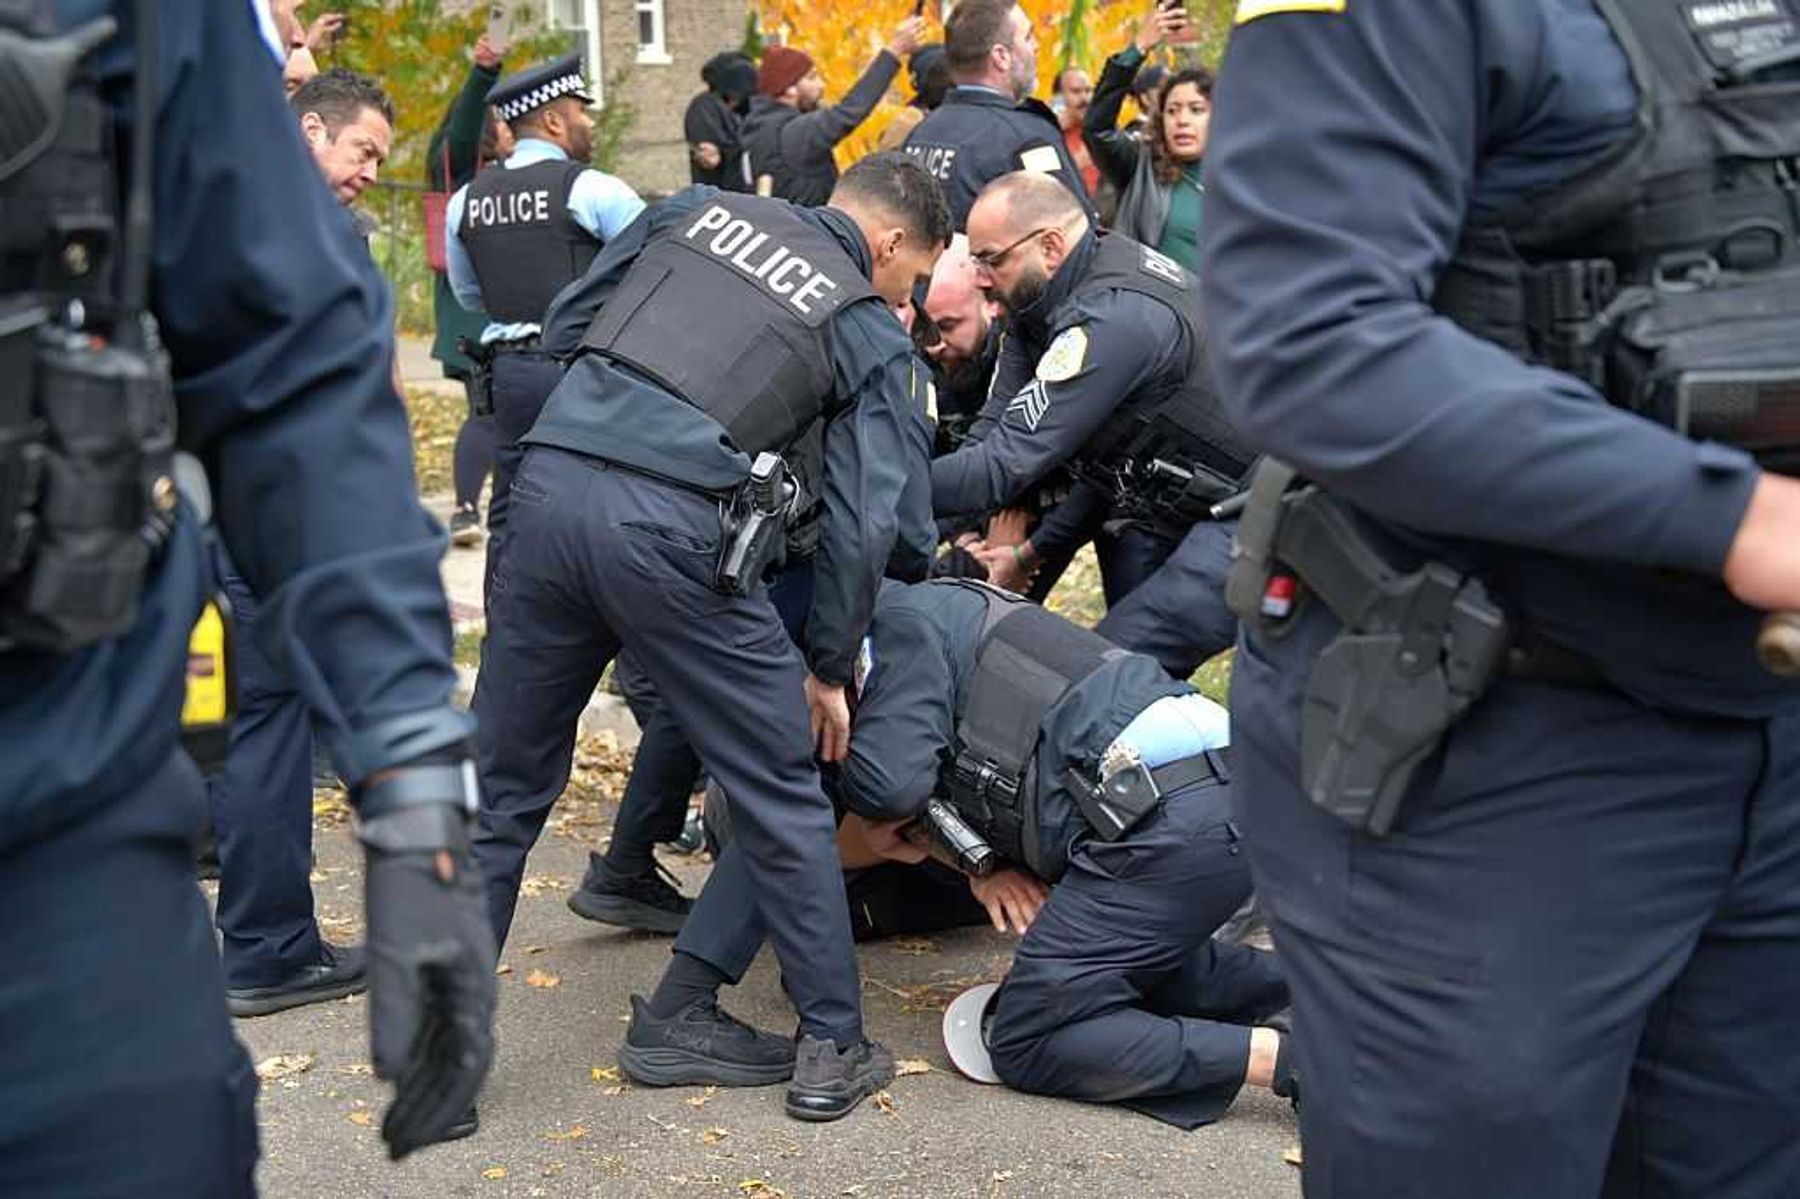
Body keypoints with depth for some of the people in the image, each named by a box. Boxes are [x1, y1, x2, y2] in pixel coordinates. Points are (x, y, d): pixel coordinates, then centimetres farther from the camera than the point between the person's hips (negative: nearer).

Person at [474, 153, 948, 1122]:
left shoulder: (699, 208, 21)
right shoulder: (871, 336, 10)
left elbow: (565, 325, 21)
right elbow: (862, 524, 4)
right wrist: (828, 666, 14)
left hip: (552, 484, 4)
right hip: (674, 531, -4)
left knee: (505, 784, 17)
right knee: (781, 797, 11)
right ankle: (833, 1046, 18)